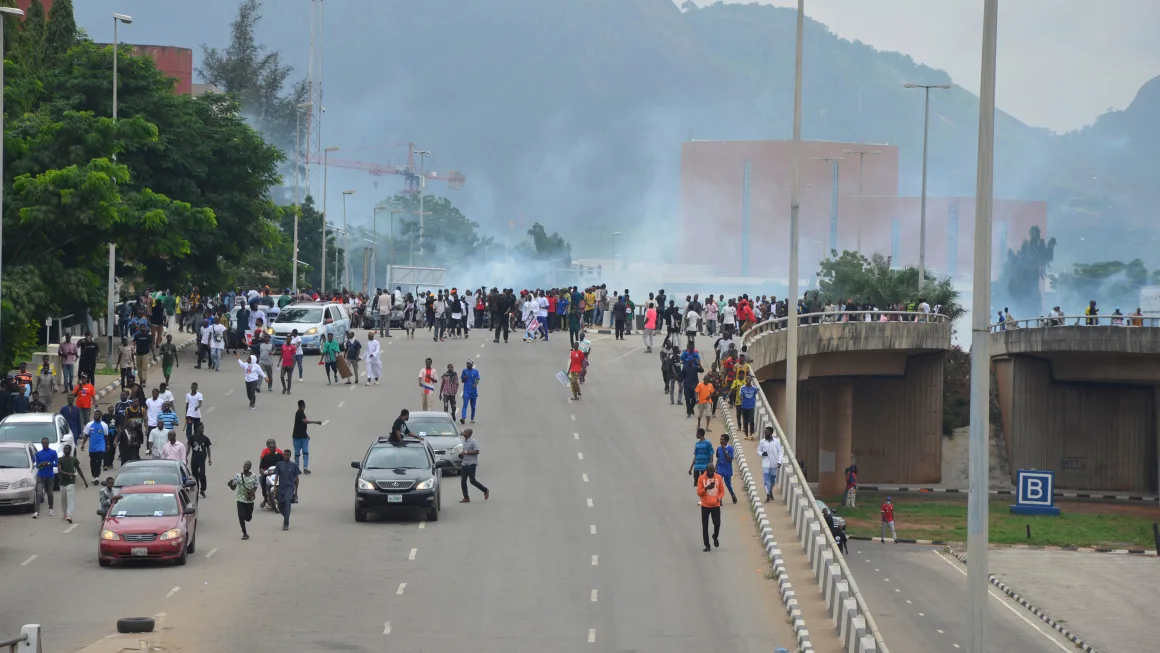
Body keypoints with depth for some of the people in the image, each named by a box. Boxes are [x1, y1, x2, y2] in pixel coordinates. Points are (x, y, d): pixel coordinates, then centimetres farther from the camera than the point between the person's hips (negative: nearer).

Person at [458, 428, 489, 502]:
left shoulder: (473, 442, -11)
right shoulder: (464, 442, 14)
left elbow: (477, 451, -19)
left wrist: (466, 452, -22)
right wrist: (461, 455, 7)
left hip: (471, 463, -8)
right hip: (465, 464, 8)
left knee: (472, 480, -9)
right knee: (463, 481, 2)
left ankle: (485, 490, 10)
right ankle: (466, 498, 6)